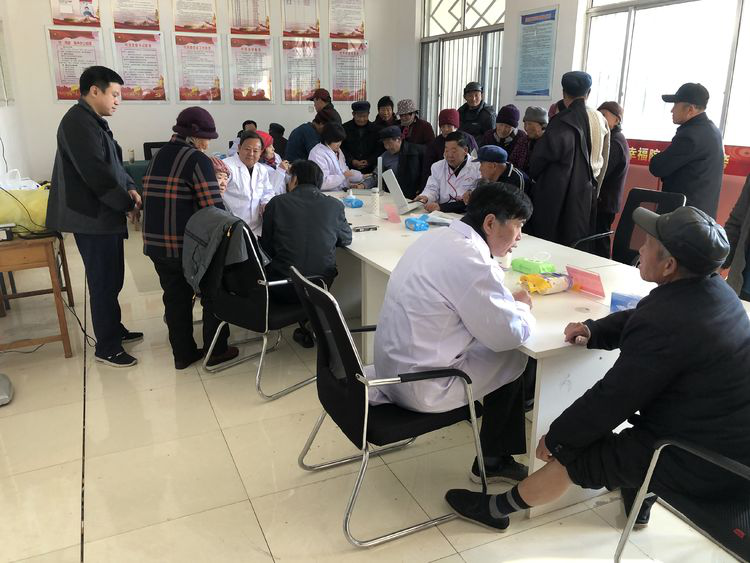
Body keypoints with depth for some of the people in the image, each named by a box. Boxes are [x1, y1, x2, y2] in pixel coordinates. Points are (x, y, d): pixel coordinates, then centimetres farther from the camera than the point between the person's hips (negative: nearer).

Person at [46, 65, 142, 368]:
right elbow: (96, 174, -23)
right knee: (104, 282, -2)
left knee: (112, 278, 18)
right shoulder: (78, 122, -18)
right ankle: (106, 347, 9)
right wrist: (129, 203, -13)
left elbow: (112, 163, 19)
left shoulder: (93, 121, 15)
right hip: (93, 216, -10)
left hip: (103, 213, 10)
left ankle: (114, 330, 32)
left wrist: (130, 187, 1)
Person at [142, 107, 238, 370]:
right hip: (188, 245, -7)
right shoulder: (198, 160, -12)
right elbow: (214, 208, -19)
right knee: (213, 296, 12)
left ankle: (183, 353, 26)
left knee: (176, 298, 17)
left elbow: (156, 197, 14)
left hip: (155, 242, 7)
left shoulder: (158, 155, 12)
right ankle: (216, 350, 20)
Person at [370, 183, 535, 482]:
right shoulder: (468, 260, -25)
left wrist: (508, 300, 6)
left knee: (498, 350, 18)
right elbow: (509, 334, -18)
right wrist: (522, 306, 2)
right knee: (516, 358, 7)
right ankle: (493, 461, 26)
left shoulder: (436, 237, 4)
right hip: (420, 388, -9)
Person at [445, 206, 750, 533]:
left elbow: (612, 397, -21)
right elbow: (637, 319, 14)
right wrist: (595, 331, -4)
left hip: (703, 467, -8)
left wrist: (554, 439, -8)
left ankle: (494, 508, 22)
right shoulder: (713, 287, -1)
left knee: (570, 453, 1)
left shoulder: (663, 325, -30)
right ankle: (639, 492, 36)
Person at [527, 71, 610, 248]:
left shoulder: (562, 122, -15)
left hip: (558, 195, -6)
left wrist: (533, 175, 6)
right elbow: (604, 160, 11)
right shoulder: (600, 120, 5)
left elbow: (542, 155, -13)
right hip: (586, 193, 6)